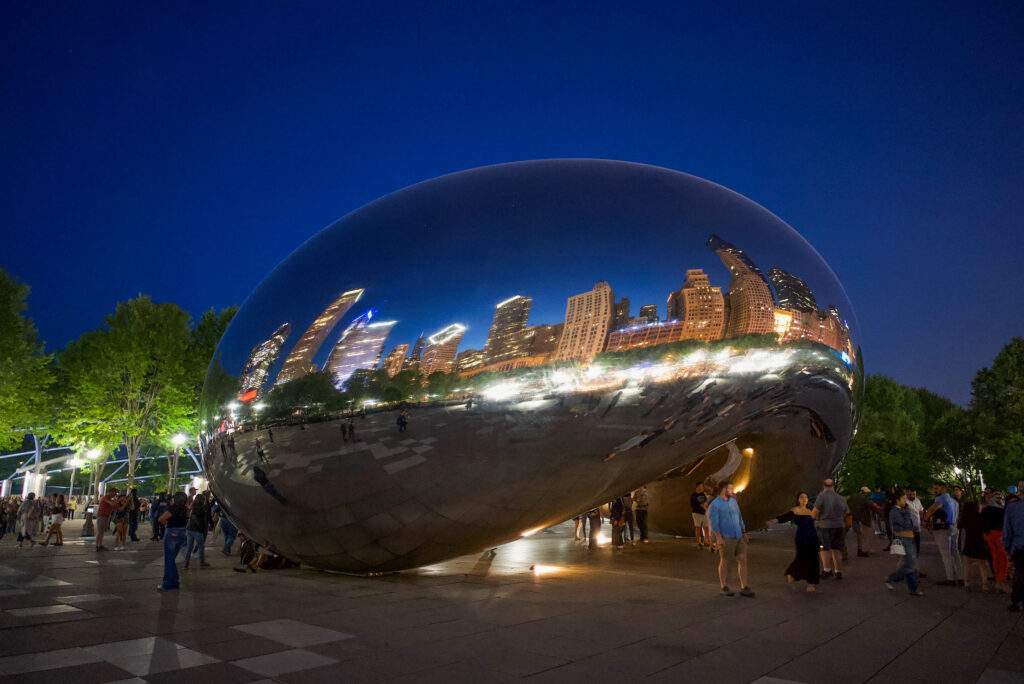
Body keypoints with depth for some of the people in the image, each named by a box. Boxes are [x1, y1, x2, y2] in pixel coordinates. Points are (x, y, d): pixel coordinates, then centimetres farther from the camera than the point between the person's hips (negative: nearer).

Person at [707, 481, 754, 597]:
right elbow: (713, 522, -14)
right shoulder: (714, 504, -9)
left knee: (742, 560, 2)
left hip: (739, 537, 6)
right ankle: (724, 587, 19)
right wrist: (718, 537, -22)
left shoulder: (733, 501, 12)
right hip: (726, 538, -6)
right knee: (725, 562, 5)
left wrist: (744, 532, 18)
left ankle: (744, 588, 8)